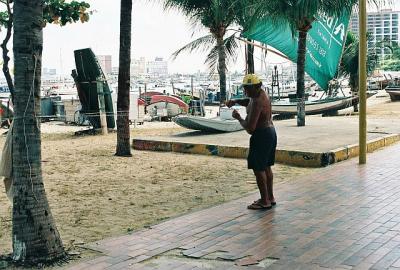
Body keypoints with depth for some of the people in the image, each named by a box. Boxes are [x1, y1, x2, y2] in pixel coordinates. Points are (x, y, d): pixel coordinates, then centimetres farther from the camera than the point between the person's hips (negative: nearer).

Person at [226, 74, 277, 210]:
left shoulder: (257, 103, -24)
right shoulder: (261, 93, 5)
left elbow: (250, 128, -25)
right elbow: (249, 101, 26)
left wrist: (238, 118, -9)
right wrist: (235, 101, 8)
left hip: (261, 136, -10)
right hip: (270, 132, 10)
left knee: (258, 168, -2)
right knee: (266, 167, 17)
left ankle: (265, 201, 4)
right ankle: (270, 197, 26)